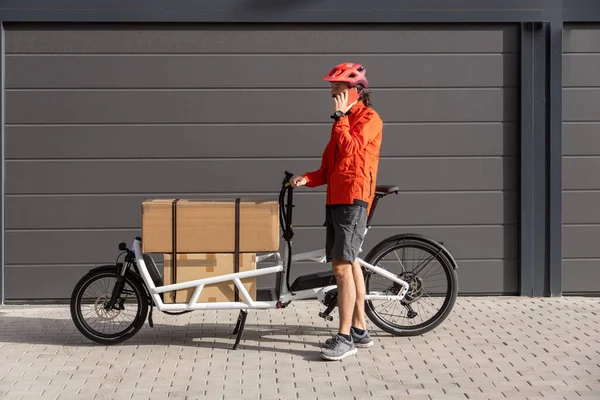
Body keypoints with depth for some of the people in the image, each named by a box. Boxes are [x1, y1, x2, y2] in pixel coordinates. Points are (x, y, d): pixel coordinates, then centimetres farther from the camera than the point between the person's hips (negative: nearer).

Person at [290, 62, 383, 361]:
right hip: (335, 198, 10)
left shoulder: (369, 117, -7)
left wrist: (340, 116, -13)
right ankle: (359, 330, 23)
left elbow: (350, 148, -24)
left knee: (342, 266, -14)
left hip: (353, 199, -9)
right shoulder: (344, 120, 20)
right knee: (349, 263, 13)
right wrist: (307, 178, 2)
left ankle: (345, 338, -10)